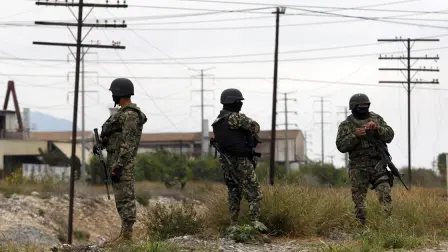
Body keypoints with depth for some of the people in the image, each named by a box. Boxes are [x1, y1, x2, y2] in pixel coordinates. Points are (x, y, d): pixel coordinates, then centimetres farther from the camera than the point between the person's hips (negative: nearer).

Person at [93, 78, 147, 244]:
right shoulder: (125, 113, 16)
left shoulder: (129, 115, -17)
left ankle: (126, 237, -6)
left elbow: (128, 144, -21)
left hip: (122, 162, -10)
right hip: (117, 160, 10)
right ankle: (125, 234, 12)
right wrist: (101, 145, 12)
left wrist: (118, 167, -23)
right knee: (123, 199, 10)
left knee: (124, 199, -8)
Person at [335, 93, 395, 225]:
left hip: (377, 164, 1)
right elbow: (341, 146, -3)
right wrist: (355, 135, -17)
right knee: (359, 200, 1)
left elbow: (389, 135, 5)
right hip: (358, 168, -1)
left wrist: (377, 128, -12)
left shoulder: (376, 119, 12)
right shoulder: (346, 125, 5)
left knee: (385, 194, -12)